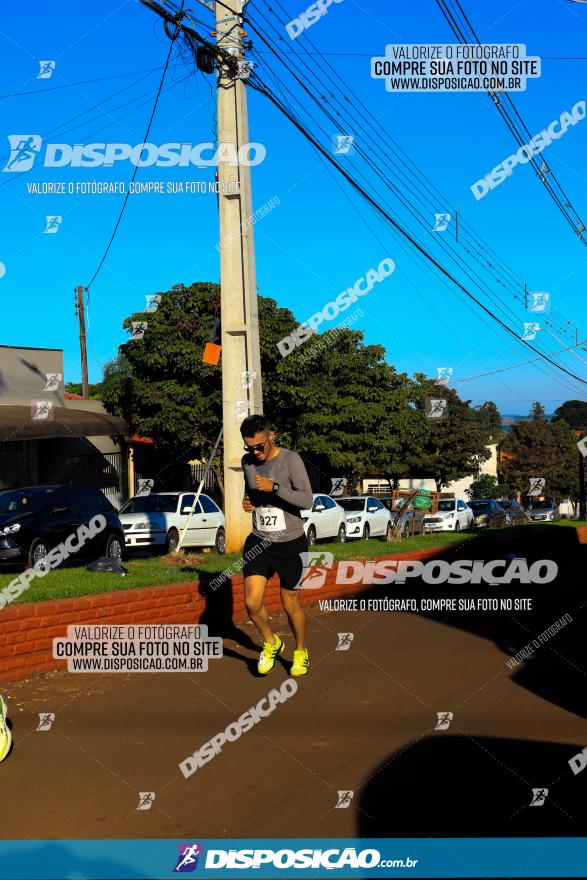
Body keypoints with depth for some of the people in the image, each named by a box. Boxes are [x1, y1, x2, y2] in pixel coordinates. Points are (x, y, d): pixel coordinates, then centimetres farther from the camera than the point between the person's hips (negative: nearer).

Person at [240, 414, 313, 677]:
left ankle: (301, 652, 33)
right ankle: (271, 644, 21)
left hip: (290, 543, -4)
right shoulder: (248, 461, 3)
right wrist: (247, 501, -1)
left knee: (290, 604, 8)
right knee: (252, 603, -7)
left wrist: (275, 487, -32)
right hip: (259, 541, 4)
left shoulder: (291, 459, -14)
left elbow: (307, 500, -20)